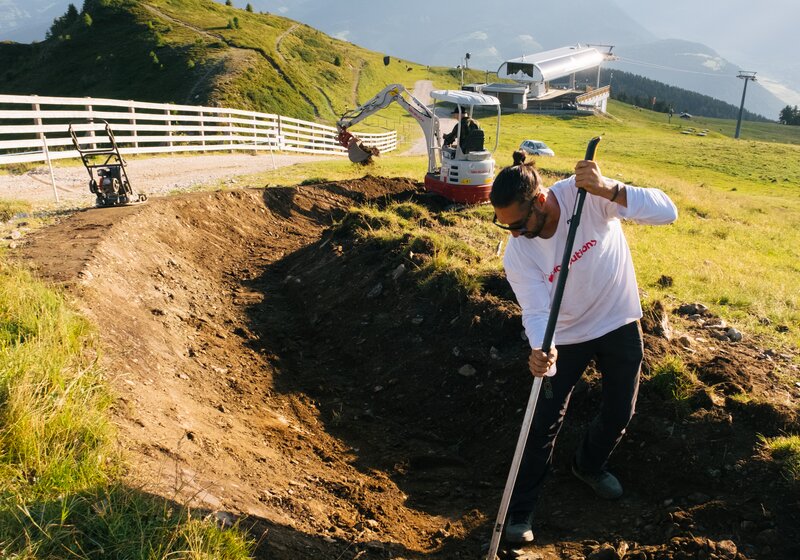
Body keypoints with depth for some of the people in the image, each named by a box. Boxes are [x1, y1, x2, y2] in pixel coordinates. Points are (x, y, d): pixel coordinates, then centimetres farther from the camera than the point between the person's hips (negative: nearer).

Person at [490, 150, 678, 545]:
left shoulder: (588, 194, -27)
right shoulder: (517, 252, -23)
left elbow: (666, 212, -32)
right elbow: (535, 310, -25)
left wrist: (609, 190, -48)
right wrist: (539, 349, -47)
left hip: (620, 323, 1)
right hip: (565, 336, -1)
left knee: (619, 414, 16)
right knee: (545, 422, -1)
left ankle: (589, 465, 48)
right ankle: (520, 508, 20)